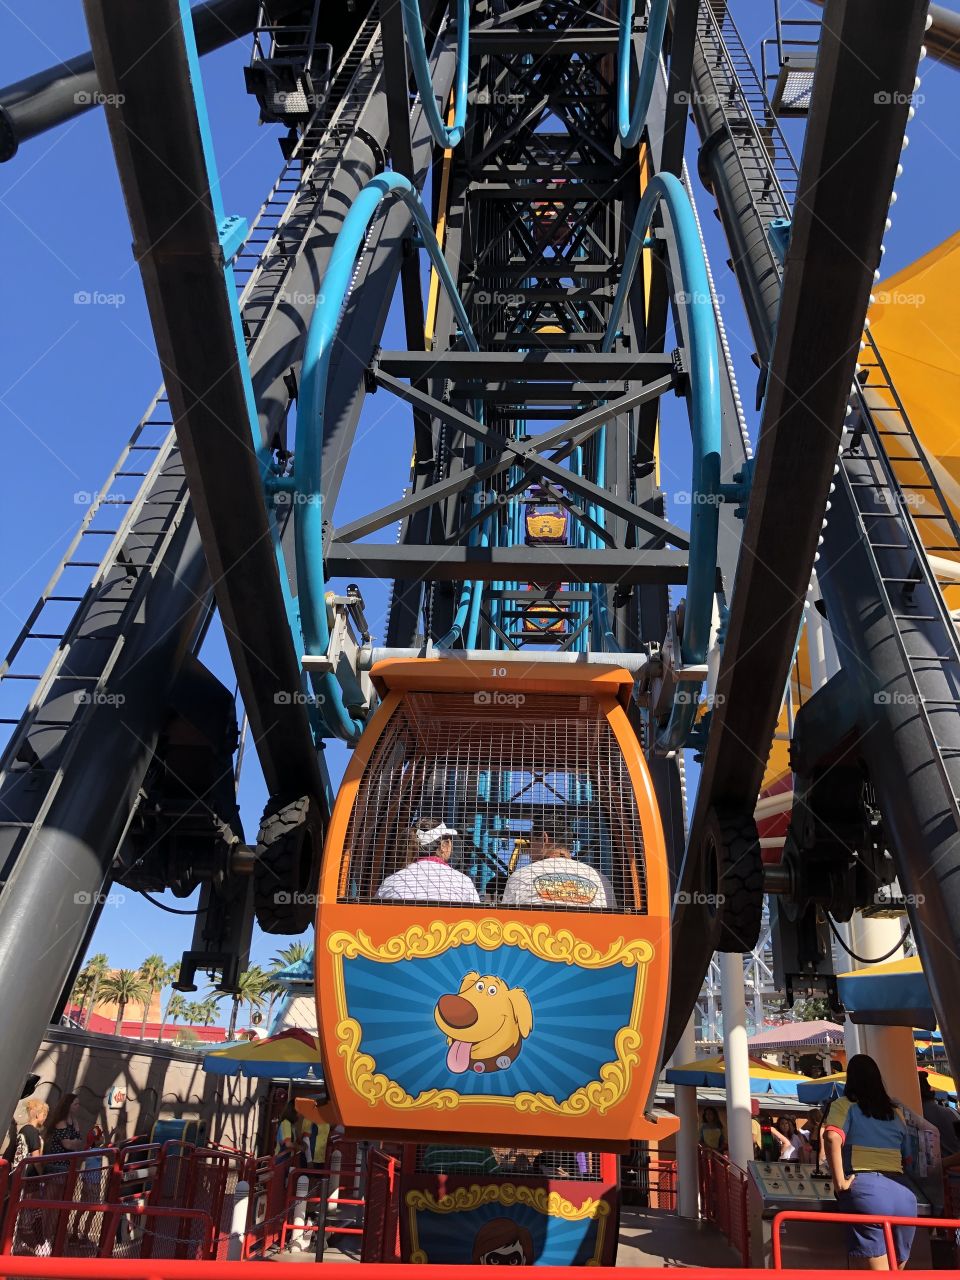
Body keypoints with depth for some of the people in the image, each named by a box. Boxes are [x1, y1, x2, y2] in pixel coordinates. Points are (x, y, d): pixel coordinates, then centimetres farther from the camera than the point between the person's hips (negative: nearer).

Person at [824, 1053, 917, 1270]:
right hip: (903, 1193, 5)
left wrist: (839, 1181, -8)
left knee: (879, 1269, -2)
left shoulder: (844, 1104, 5)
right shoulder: (895, 1110, 18)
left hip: (864, 1188, -5)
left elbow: (832, 1137, -14)